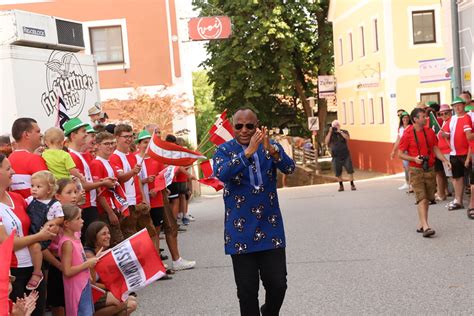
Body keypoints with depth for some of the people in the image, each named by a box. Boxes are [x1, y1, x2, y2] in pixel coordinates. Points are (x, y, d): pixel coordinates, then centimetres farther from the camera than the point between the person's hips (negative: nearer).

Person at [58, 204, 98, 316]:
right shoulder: (67, 243, -21)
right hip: (76, 287, -9)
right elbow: (67, 271, -25)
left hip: (84, 284, 9)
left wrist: (92, 259, 3)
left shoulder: (75, 236, 5)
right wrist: (88, 264, -18)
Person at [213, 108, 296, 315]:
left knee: (278, 284, 4)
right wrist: (248, 152, -31)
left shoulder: (270, 146, 4)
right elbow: (221, 174, -22)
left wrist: (271, 150, -30)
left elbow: (289, 168, -12)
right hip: (241, 230, -1)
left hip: (270, 227, 2)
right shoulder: (224, 150, -1)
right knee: (247, 290, 2)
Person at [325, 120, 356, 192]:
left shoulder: (344, 132, 6)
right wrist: (330, 132, -11)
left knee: (350, 170, -4)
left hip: (345, 155, -1)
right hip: (336, 156, 1)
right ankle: (341, 186, 14)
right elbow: (326, 142, -7)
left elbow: (347, 138, -14)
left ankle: (352, 185, 4)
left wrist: (340, 131, -17)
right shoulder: (330, 134, 9)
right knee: (338, 172, 2)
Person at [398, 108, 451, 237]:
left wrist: (445, 160, 0)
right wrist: (414, 159, -18)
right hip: (416, 170, -5)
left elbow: (435, 149, 13)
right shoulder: (407, 135, -6)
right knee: (421, 198, -12)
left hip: (430, 169, 5)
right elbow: (400, 154, -4)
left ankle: (420, 224, 20)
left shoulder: (430, 132, 8)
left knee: (427, 198, 8)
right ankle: (425, 226, -17)